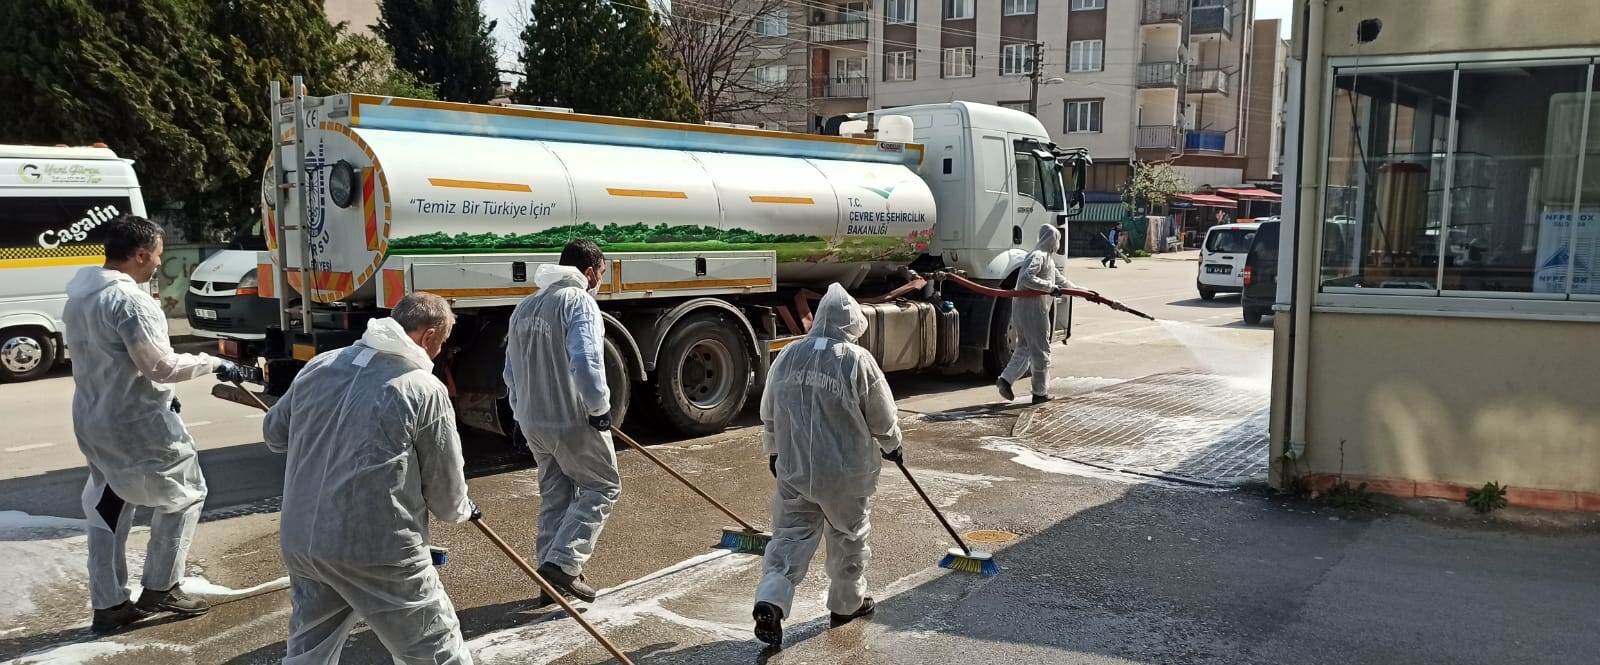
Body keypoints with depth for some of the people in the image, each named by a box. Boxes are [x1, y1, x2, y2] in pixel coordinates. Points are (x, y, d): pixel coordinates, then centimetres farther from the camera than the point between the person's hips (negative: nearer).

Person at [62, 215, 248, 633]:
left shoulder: (78, 296, 8)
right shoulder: (131, 301, -23)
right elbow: (161, 365, -22)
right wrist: (214, 364, -10)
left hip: (91, 418, 9)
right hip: (137, 421, -9)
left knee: (107, 506, 16)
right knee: (185, 493, 8)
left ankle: (108, 604, 21)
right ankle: (160, 588, 13)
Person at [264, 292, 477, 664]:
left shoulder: (319, 366, 5)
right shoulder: (426, 389, -11)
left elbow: (274, 433, 19)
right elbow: (444, 485, -2)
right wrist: (461, 512, 19)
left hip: (300, 541, 6)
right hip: (377, 550, -6)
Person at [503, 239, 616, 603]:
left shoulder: (525, 306, 13)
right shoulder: (579, 301, -14)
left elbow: (512, 371, 19)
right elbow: (586, 363, -27)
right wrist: (600, 407, -15)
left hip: (532, 421, 8)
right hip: (574, 421, -8)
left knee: (554, 495, 17)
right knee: (603, 487, 6)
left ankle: (553, 578, 21)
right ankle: (562, 563, -4)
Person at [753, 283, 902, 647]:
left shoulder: (787, 356, -1)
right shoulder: (858, 361, -14)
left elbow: (768, 413, 9)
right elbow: (882, 417, -5)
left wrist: (774, 451, 24)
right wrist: (892, 446, 16)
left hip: (794, 468, 3)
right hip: (846, 472, -3)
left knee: (790, 534, 10)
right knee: (849, 537, 17)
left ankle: (770, 602, -7)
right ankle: (847, 603, 32)